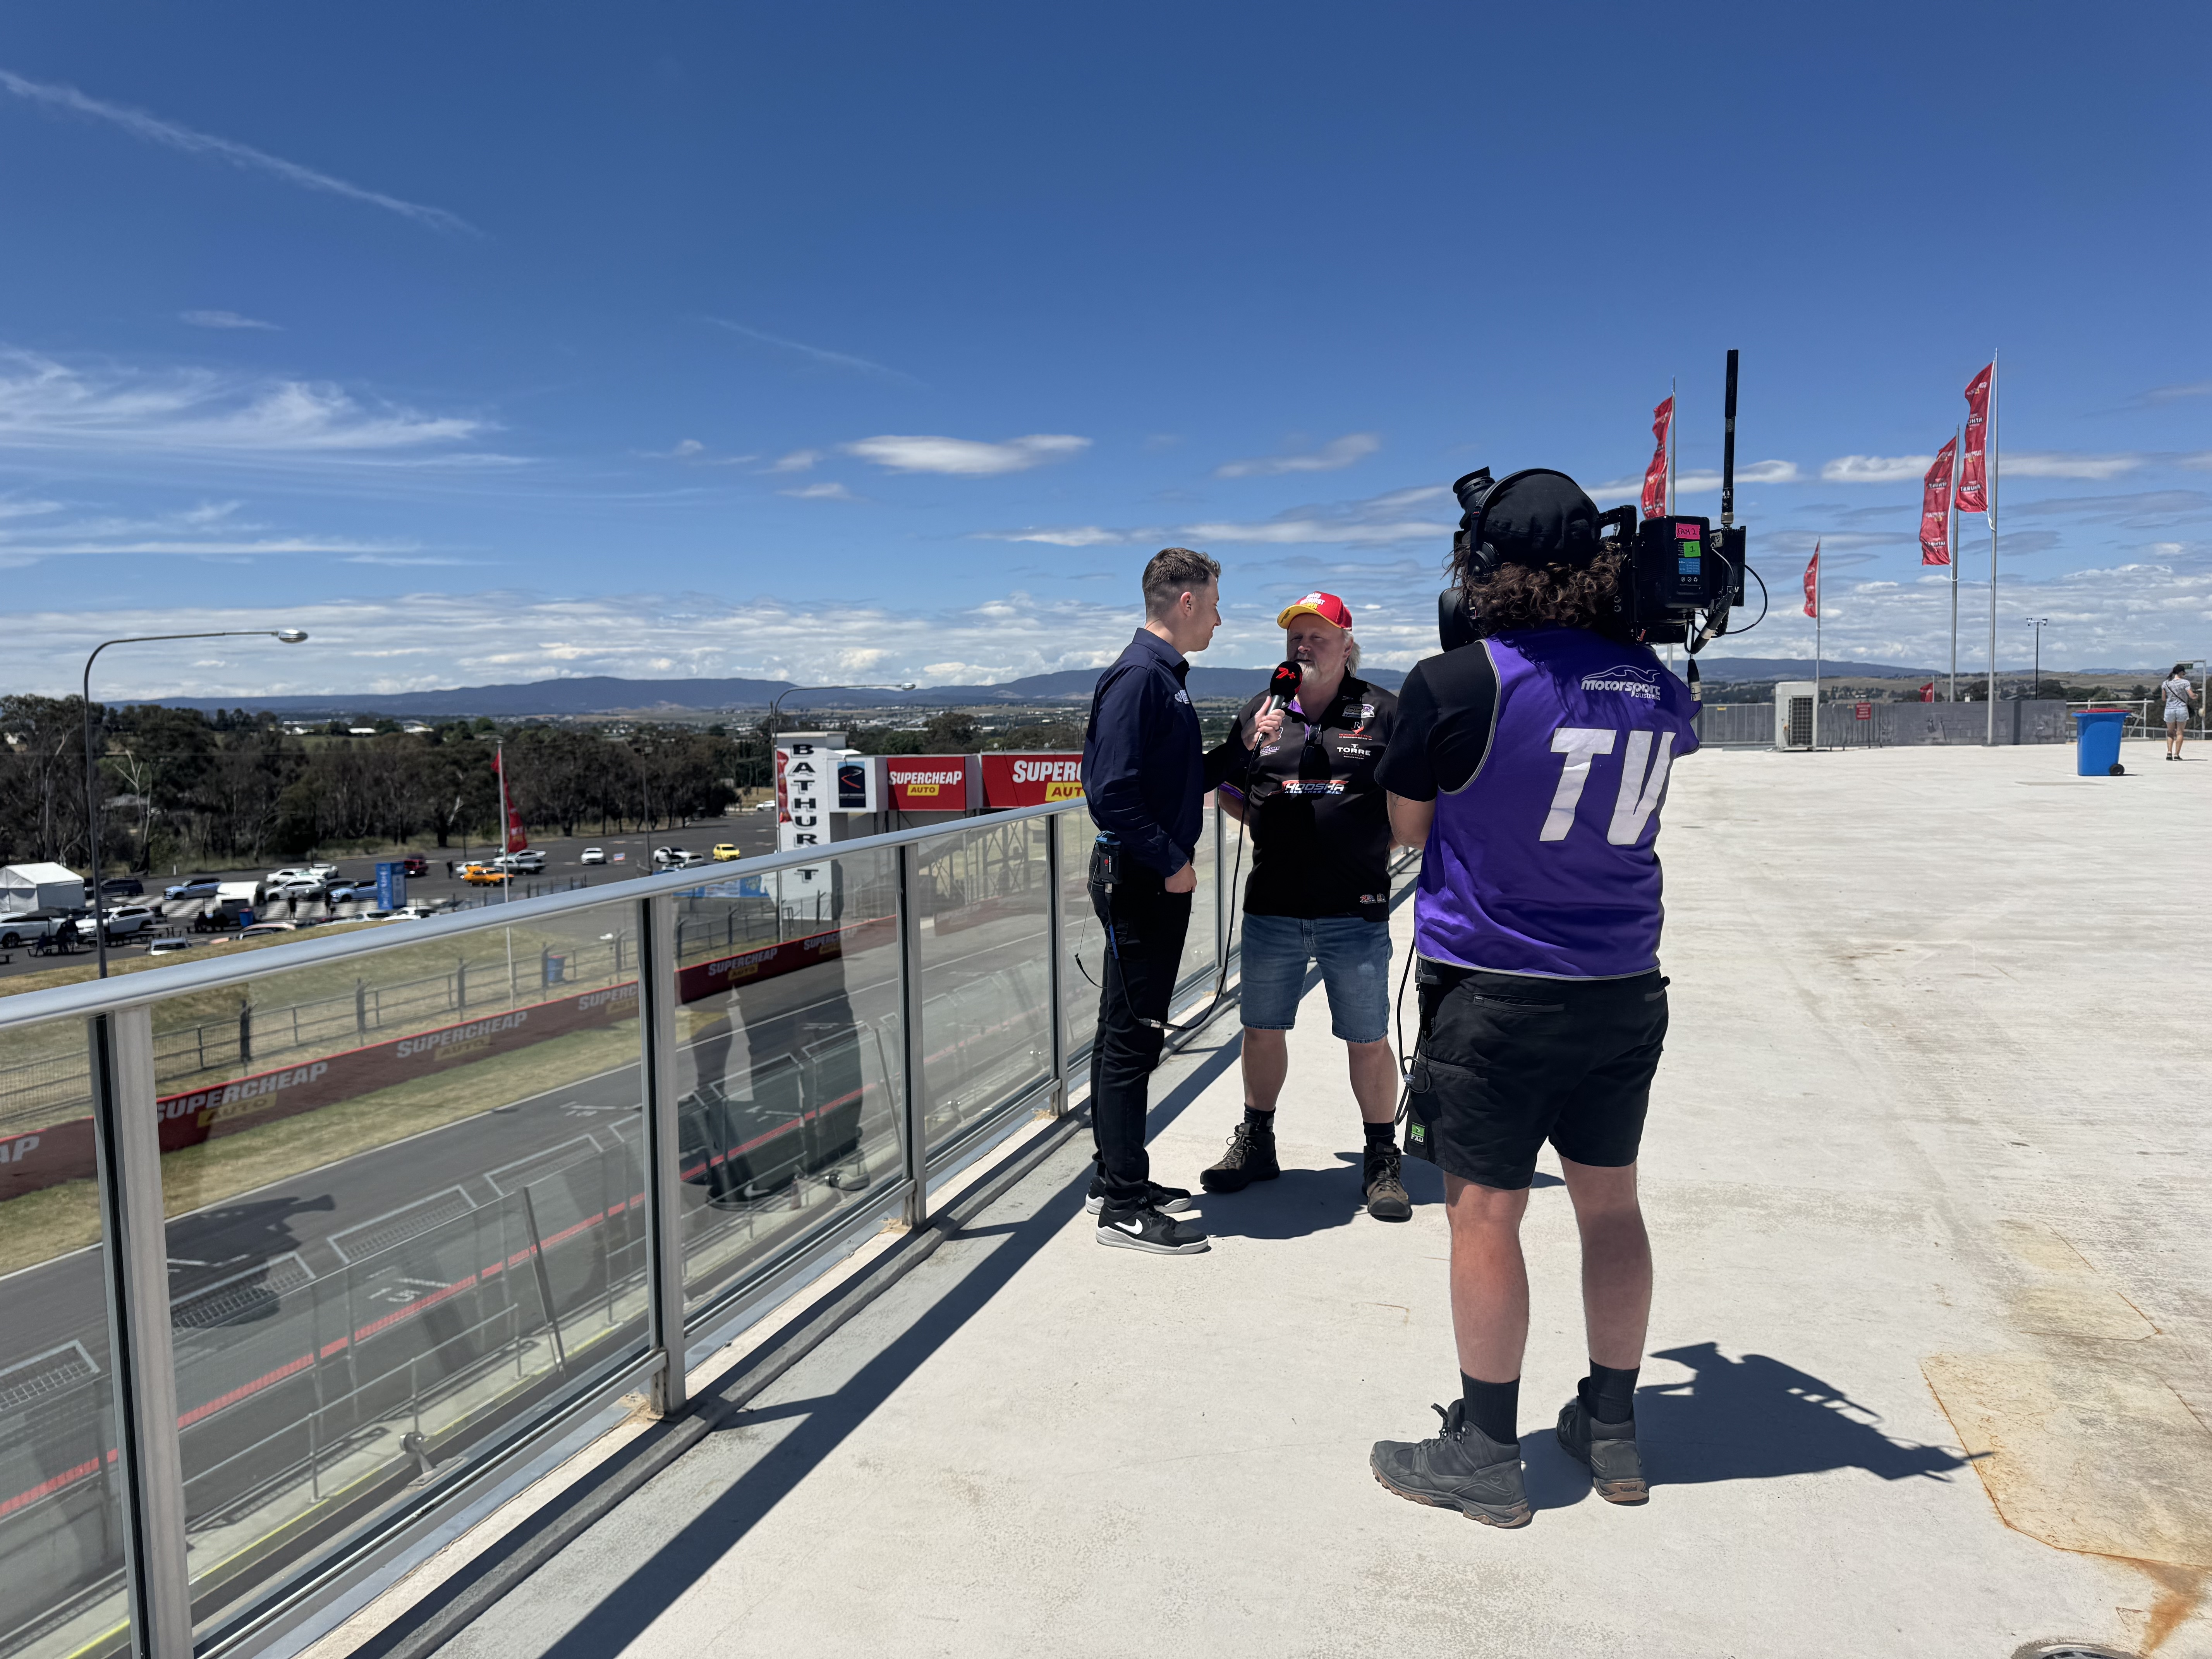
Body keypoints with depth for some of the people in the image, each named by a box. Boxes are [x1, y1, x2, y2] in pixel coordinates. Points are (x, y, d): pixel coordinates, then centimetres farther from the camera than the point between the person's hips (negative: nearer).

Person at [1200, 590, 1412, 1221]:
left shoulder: (1383, 712, 0)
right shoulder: (1257, 713, 9)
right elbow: (1230, 796, 16)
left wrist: (1378, 844, -7)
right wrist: (1272, 827, -1)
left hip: (1355, 913, -3)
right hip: (1272, 907, 3)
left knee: (1368, 1040, 5)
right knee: (1262, 1029, 14)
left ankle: (1382, 1161, 21)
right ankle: (1256, 1144, 33)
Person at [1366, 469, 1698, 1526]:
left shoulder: (1456, 685, -15)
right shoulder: (1654, 689, 1)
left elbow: (1407, 825, -2)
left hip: (1495, 992, -5)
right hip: (1622, 990, 6)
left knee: (1485, 1213, 5)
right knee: (1611, 1206, 16)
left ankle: (1485, 1454, 17)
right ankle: (1613, 1432, 31)